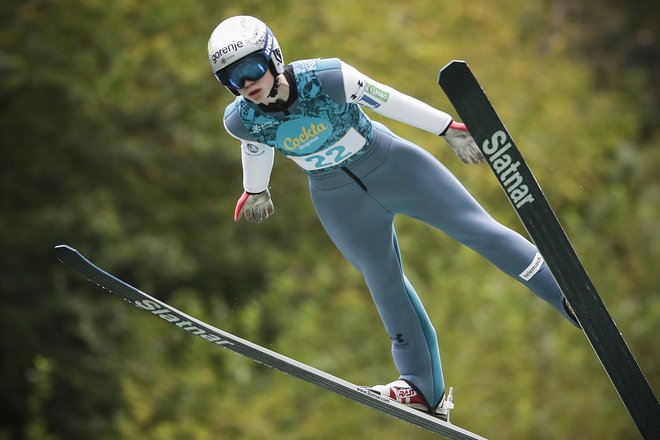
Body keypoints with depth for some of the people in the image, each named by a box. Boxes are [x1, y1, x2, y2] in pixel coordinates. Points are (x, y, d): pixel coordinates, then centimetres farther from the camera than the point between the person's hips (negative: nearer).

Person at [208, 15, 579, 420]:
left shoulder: (326, 78, -29)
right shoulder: (241, 121, -20)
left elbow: (387, 101, -16)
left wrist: (448, 129, -7)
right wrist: (256, 190, 22)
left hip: (391, 165, -2)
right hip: (338, 200, 3)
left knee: (478, 229, -4)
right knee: (385, 286, 13)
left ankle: (570, 297, 4)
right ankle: (425, 391, 25)